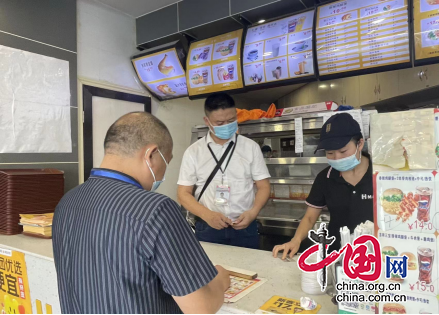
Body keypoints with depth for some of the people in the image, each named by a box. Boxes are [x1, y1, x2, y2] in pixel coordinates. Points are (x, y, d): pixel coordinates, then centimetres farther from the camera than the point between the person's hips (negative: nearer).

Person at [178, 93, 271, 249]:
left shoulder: (251, 147, 1)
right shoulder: (193, 152, -1)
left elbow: (263, 186, 3)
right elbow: (184, 193, 0)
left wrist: (253, 212, -14)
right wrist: (207, 215, -16)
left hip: (244, 227, 1)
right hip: (207, 228, 0)